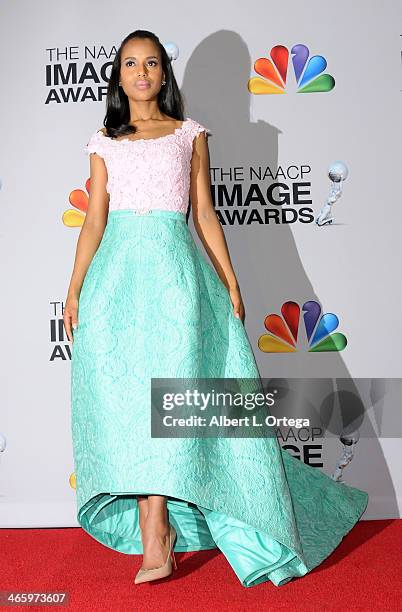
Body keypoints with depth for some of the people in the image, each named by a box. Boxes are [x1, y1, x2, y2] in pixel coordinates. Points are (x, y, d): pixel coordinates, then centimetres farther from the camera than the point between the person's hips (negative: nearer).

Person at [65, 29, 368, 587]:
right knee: (123, 392, -3)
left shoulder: (190, 135, 12)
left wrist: (231, 284, 5)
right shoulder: (105, 143, 15)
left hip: (175, 270, -2)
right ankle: (159, 530, 7)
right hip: (116, 274, 2)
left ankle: (154, 539, -2)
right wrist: (74, 289, 1)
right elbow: (94, 220, 10)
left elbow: (205, 213, 10)